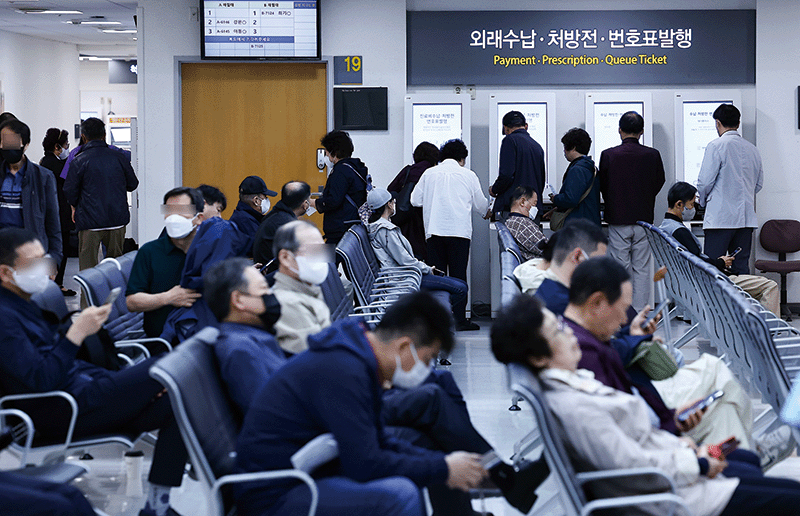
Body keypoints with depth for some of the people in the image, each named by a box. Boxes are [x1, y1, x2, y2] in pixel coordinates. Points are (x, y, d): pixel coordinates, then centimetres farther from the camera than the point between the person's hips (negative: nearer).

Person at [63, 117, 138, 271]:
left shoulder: (79, 161, -8)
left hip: (90, 220, -3)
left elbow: (69, 191, -5)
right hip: (117, 218, 3)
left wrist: (75, 207, 15)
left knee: (87, 266, 2)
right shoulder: (119, 157, 2)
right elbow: (132, 184, 11)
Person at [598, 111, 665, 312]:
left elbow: (602, 185, 2)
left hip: (618, 220, -1)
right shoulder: (653, 155, -4)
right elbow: (658, 183, 6)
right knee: (642, 268, 7)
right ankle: (639, 312, 7)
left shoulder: (608, 155, -8)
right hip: (644, 219, 1)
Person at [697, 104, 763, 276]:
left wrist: (703, 201, 10)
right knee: (741, 268, 7)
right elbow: (758, 183, 19)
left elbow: (705, 181, -8)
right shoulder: (752, 149, 11)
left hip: (721, 218, -6)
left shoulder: (716, 146, -8)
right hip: (746, 217, 6)